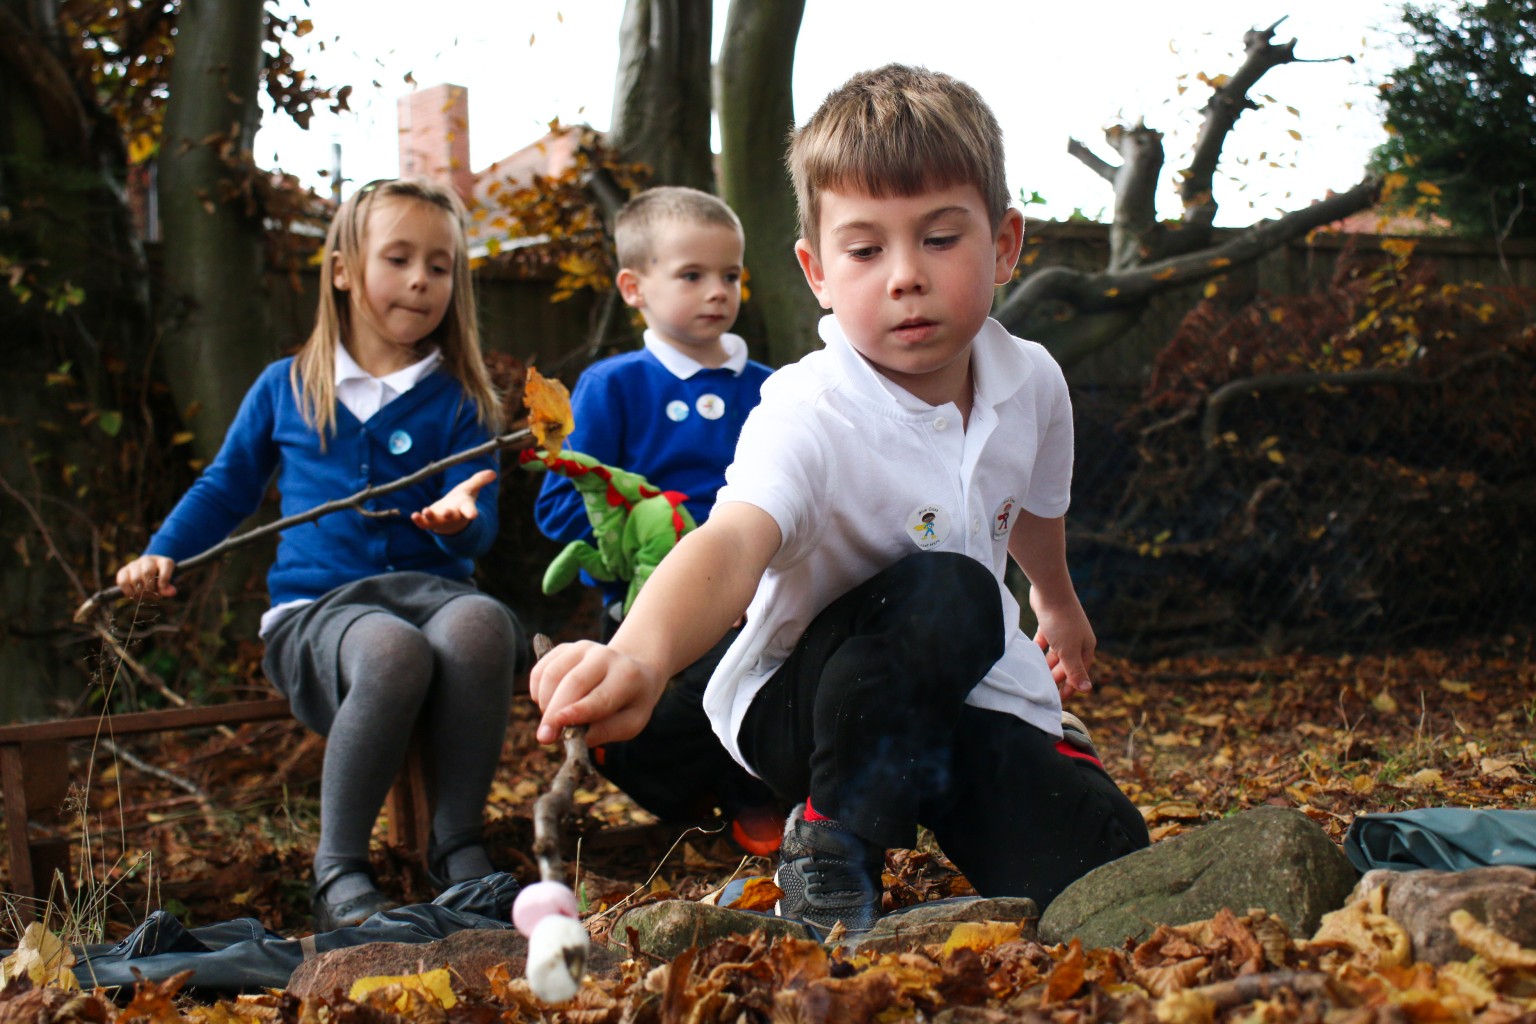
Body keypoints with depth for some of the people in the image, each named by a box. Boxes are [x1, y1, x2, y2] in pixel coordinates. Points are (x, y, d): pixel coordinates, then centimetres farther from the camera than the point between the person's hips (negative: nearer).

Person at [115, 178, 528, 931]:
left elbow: (479, 530, 3)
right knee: (392, 650, -39)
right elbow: (225, 488, 23)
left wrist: (459, 515, -21)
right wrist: (161, 555, 9)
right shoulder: (284, 389, 14)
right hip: (316, 609, -1)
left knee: (480, 622, -38)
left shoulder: (457, 402, 11)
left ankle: (458, 843, -23)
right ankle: (337, 868, -23)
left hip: (427, 587, 1)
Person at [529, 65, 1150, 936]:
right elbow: (734, 543, -50)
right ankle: (831, 847, -16)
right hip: (798, 699, -5)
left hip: (975, 697, 5)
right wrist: (642, 654, -72)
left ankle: (934, 804, 14)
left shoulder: (1033, 383, -8)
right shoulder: (809, 416, -29)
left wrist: (1059, 604, 37)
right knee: (949, 594, -36)